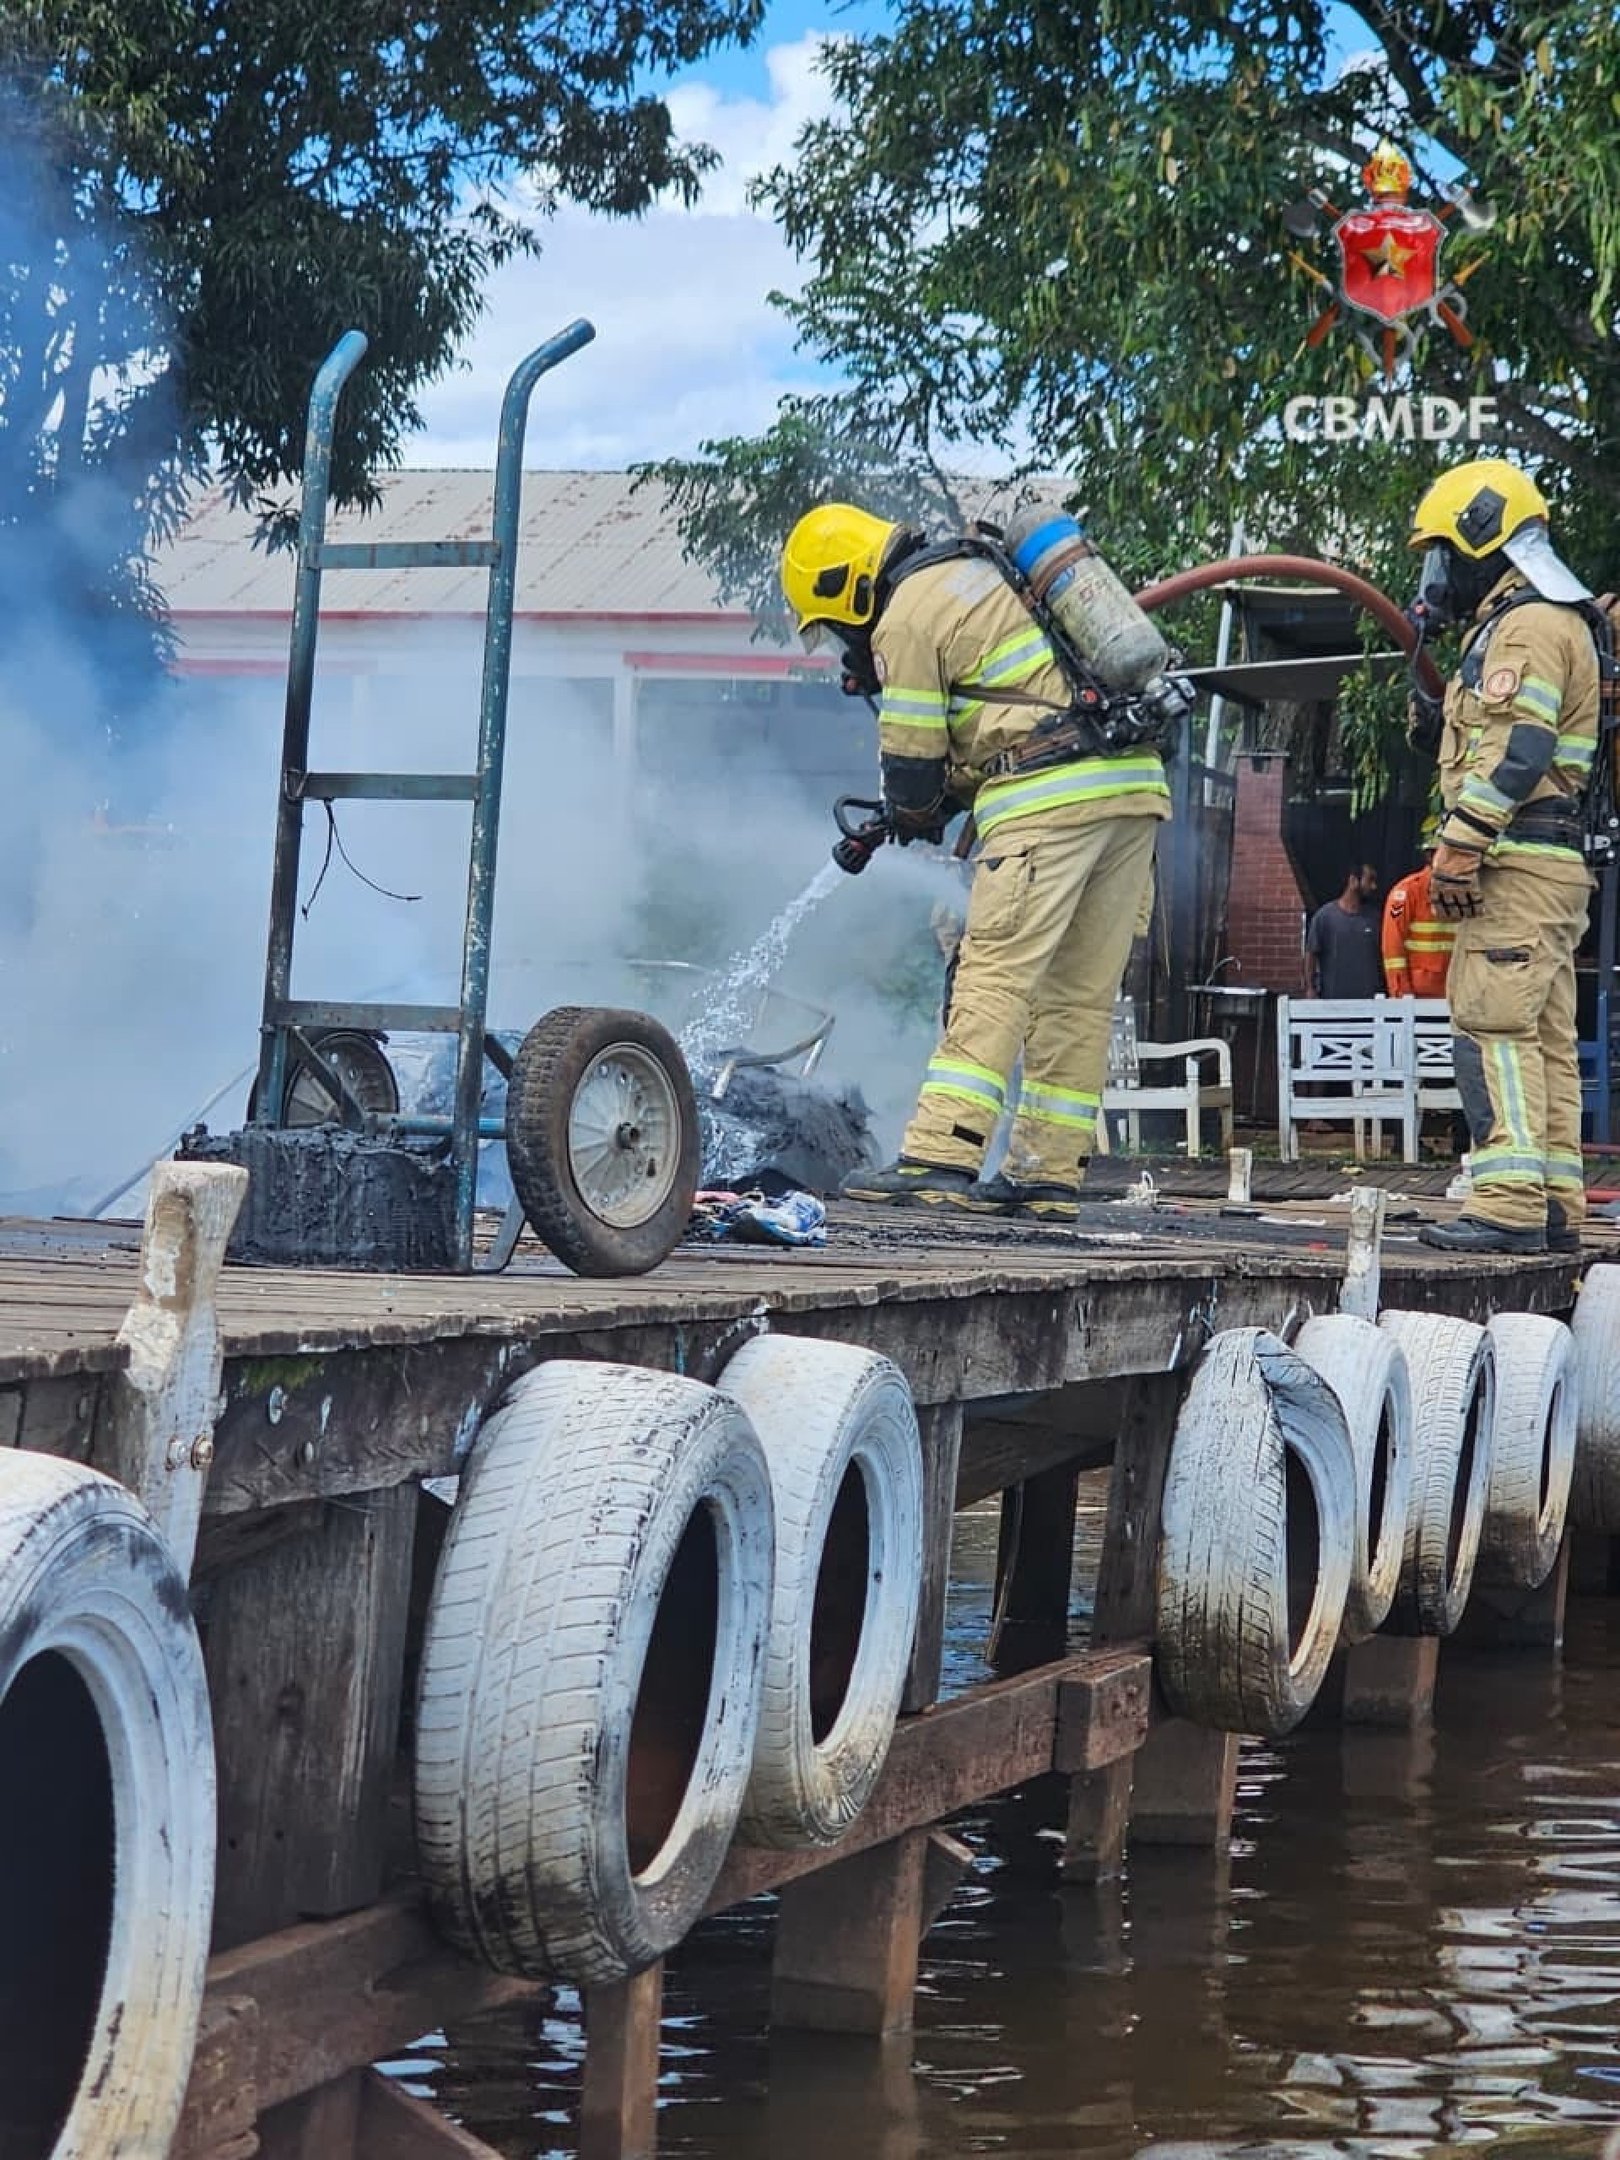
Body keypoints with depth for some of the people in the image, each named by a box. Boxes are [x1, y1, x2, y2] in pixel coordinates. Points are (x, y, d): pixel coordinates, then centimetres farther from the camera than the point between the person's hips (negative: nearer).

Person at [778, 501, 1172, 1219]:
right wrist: (943, 803, 27)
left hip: (1050, 799, -9)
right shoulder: (974, 574, 26)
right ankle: (1049, 1172, 9)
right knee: (1078, 997, 7)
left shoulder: (905, 619, -2)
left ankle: (939, 1158, -16)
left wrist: (913, 817, 22)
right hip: (1133, 783, 9)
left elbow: (912, 762, 0)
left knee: (994, 980, -12)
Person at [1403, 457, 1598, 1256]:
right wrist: (1442, 727, 13)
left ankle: (1510, 1205, -19)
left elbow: (1518, 750, -20)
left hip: (1517, 861, -11)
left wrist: (1459, 845, -21)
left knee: (1495, 1025, -14)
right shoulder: (1548, 624, 23)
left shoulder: (1527, 626, -10)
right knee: (1547, 1036, 9)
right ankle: (1555, 1206, 10)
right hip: (1551, 864, 11)